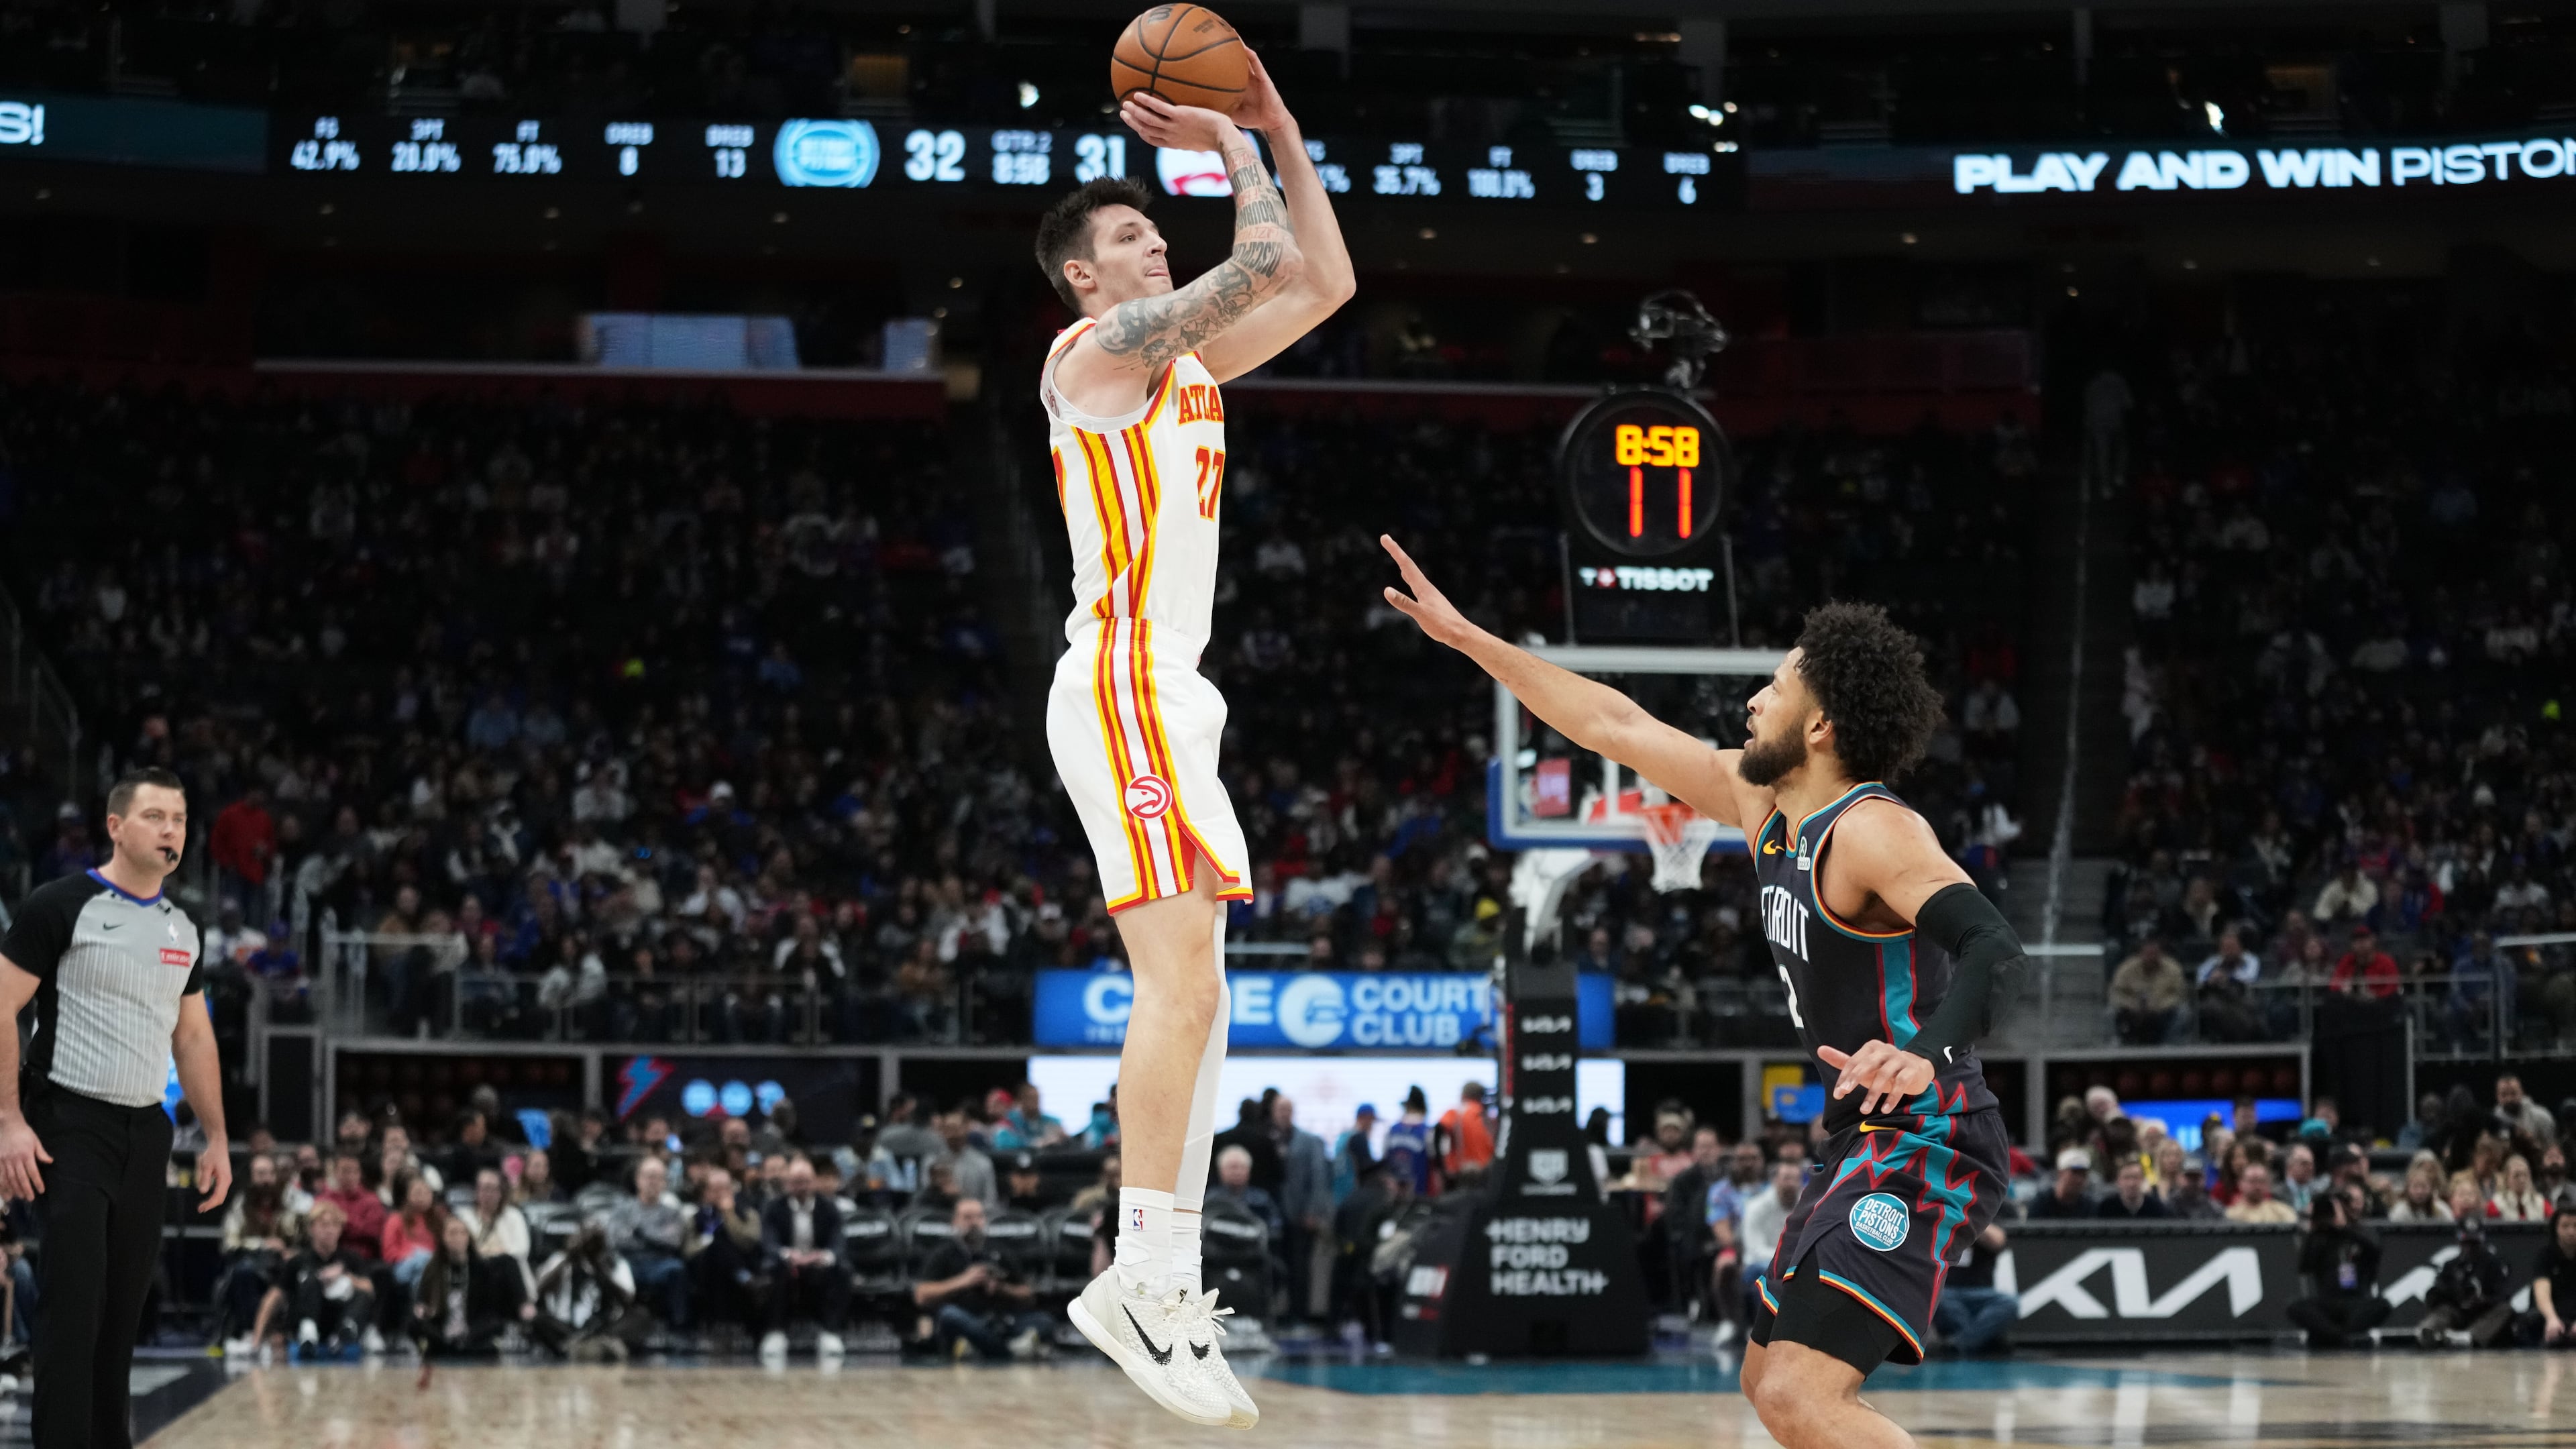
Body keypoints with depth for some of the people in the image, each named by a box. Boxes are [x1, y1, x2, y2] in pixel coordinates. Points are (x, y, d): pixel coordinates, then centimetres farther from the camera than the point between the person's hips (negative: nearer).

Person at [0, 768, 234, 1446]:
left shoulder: (181, 929, 13)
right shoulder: (61, 905, -8)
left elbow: (193, 1038, 21)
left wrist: (216, 1138, 16)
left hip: (145, 1134, 7)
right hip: (70, 1128, -7)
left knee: (125, 1312, 9)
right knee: (75, 1307, -13)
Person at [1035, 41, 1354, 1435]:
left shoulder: (1186, 360, 21)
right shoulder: (1101, 345, -5)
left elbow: (1324, 280, 23)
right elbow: (1268, 260, -14)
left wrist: (1281, 132, 17)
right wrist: (1232, 145, 2)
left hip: (1166, 698, 10)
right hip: (1125, 688, -10)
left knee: (1189, 997, 7)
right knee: (1182, 982, -18)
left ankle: (1160, 1277, 7)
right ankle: (1145, 1276, -20)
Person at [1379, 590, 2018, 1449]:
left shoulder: (1874, 832, -18)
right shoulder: (1760, 800, 9)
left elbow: (1997, 950, -33)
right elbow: (1616, 726, 17)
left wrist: (1927, 1056, -51)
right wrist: (1466, 637, 19)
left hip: (1924, 1145, -11)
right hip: (1869, 1143, 11)